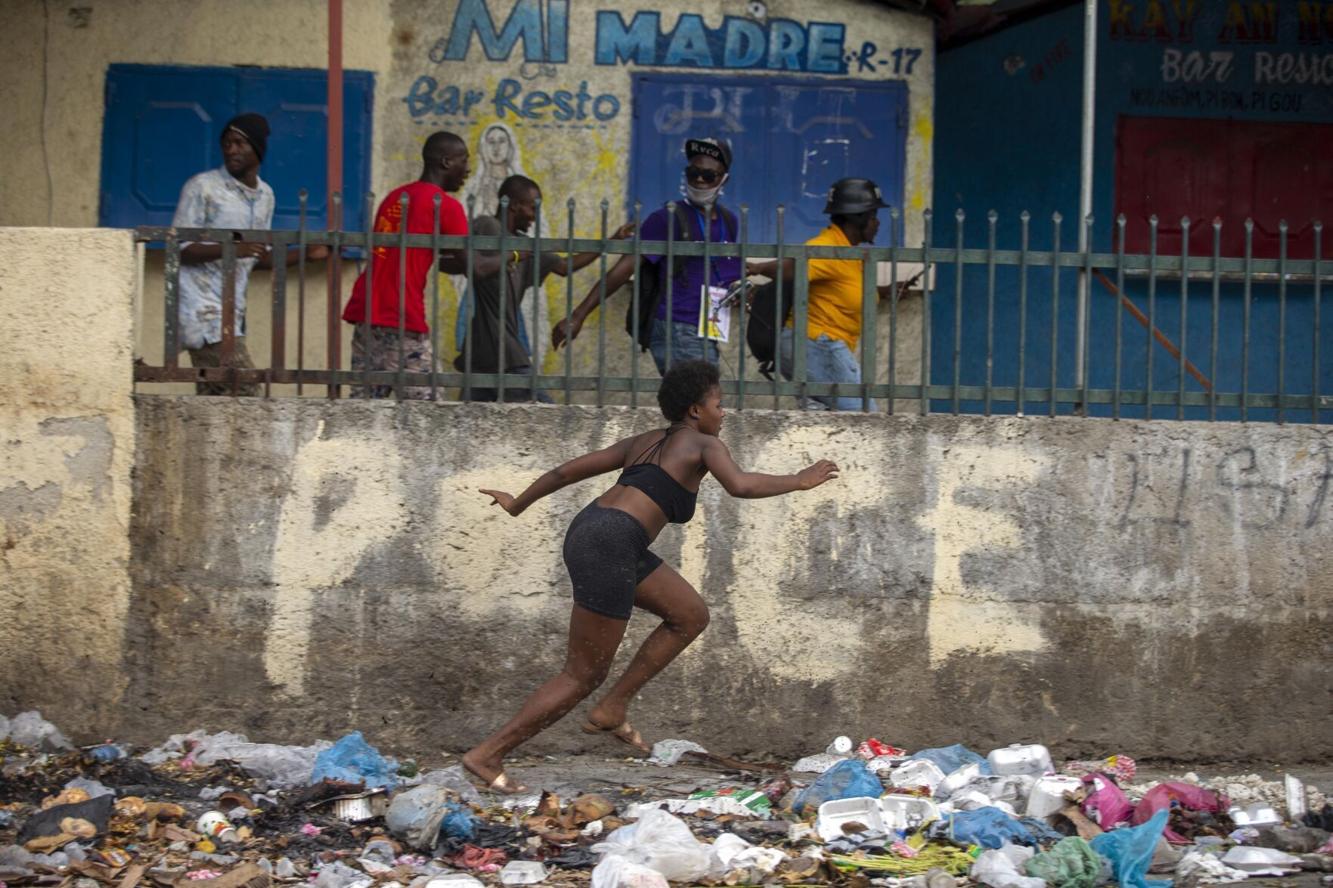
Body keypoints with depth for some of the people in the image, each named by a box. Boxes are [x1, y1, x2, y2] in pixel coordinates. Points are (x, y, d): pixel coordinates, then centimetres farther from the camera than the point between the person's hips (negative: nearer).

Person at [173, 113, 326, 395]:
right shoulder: (202, 187, -5)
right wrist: (231, 249, -23)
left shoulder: (265, 195, 16)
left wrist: (305, 254, 9)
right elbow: (179, 250, -10)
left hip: (233, 310, 7)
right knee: (245, 392, -17)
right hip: (203, 307, -7)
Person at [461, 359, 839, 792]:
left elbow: (566, 471, 24)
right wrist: (798, 481, -6)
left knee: (691, 615, 18)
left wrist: (517, 505, 35)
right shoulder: (703, 444, 3)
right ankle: (487, 754, 3)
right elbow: (740, 485, -18)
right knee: (583, 676, 0)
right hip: (608, 547, -9)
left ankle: (611, 710, 16)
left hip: (587, 530, 9)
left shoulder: (644, 441, 23)